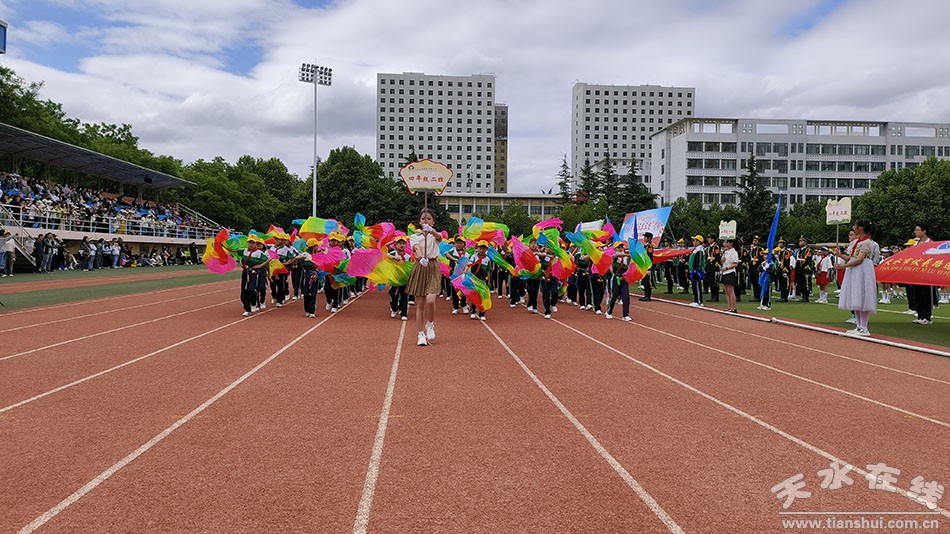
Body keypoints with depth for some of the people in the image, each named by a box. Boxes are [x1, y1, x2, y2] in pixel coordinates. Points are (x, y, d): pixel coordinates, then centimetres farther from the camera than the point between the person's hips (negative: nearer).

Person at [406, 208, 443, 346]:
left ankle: (430, 325, 9)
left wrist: (432, 231, -48)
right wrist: (421, 258, -40)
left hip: (433, 267, -1)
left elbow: (439, 237, -24)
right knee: (420, 303, 3)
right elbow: (416, 248, -17)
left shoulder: (435, 235, 2)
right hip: (419, 267, 1)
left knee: (430, 300, -18)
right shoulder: (415, 236, 4)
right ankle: (421, 334, 11)